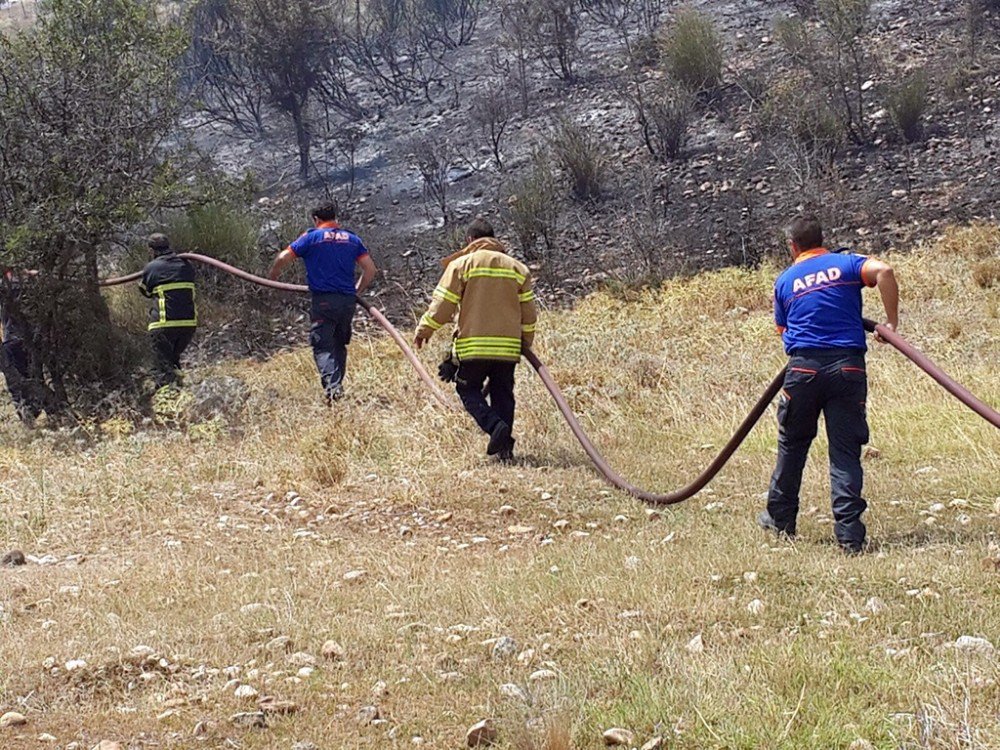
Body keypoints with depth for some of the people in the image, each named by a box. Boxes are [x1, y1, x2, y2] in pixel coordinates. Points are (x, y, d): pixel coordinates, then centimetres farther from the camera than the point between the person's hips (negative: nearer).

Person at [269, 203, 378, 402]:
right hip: (348, 301, 4)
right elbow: (370, 269, 11)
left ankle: (332, 386, -27)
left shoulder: (312, 237, 2)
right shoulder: (352, 239, 14)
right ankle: (338, 384, 14)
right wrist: (358, 290, 23)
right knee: (340, 345, 18)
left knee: (323, 347, -6)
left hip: (324, 301, -4)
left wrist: (272, 279, 13)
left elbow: (283, 258, -3)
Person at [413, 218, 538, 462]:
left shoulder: (461, 264, 0)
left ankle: (495, 426, -15)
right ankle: (505, 448, 7)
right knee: (502, 394, 12)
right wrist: (526, 342, 24)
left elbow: (443, 305, -2)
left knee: (469, 389, 9)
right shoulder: (517, 268, 12)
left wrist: (423, 330, 11)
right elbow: (529, 312, 12)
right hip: (508, 346, 3)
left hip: (473, 346, -3)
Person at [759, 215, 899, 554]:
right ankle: (849, 534, -6)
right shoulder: (846, 264, 9)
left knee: (792, 445, 17)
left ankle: (780, 517, 29)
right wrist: (891, 321, -6)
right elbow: (883, 271, -11)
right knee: (845, 451, 0)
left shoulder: (785, 280, 14)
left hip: (804, 367, 1)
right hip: (848, 366, -1)